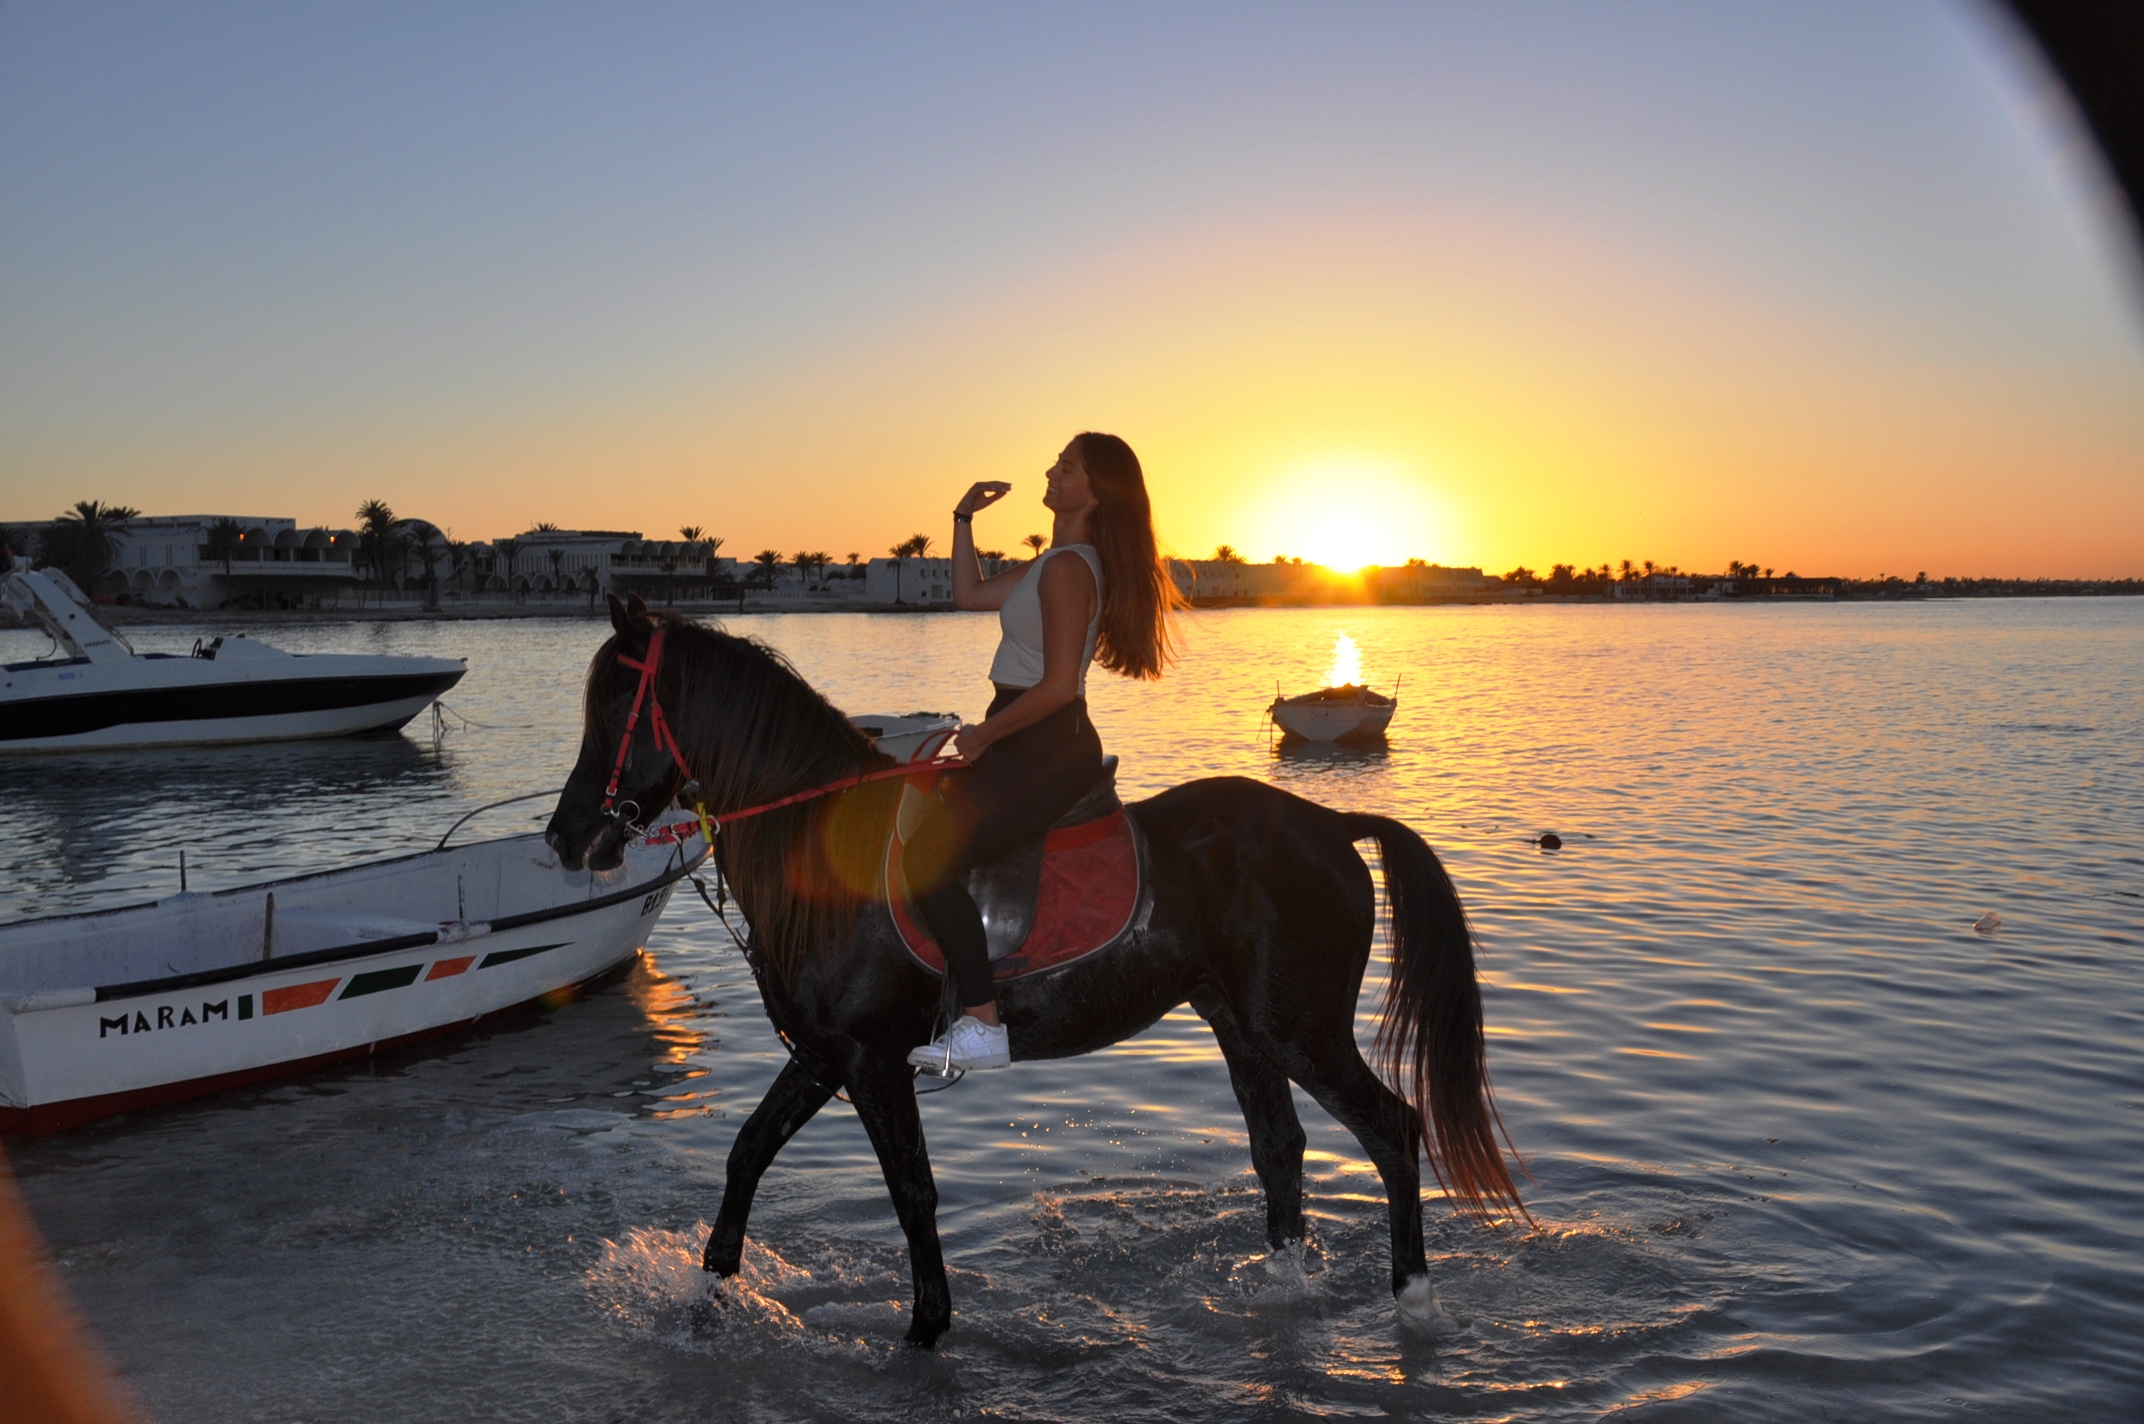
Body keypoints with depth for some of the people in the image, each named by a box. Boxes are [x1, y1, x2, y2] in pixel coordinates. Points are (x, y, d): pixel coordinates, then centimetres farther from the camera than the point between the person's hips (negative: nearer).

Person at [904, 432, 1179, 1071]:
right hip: (1034, 746, 11)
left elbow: (1057, 686, -22)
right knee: (927, 821, 18)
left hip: (1047, 748, -11)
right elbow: (969, 594, 25)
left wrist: (983, 735, -12)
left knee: (928, 856, -18)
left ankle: (983, 1026, -18)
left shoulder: (1067, 568, -17)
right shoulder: (1062, 561, 16)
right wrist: (964, 519, 16)